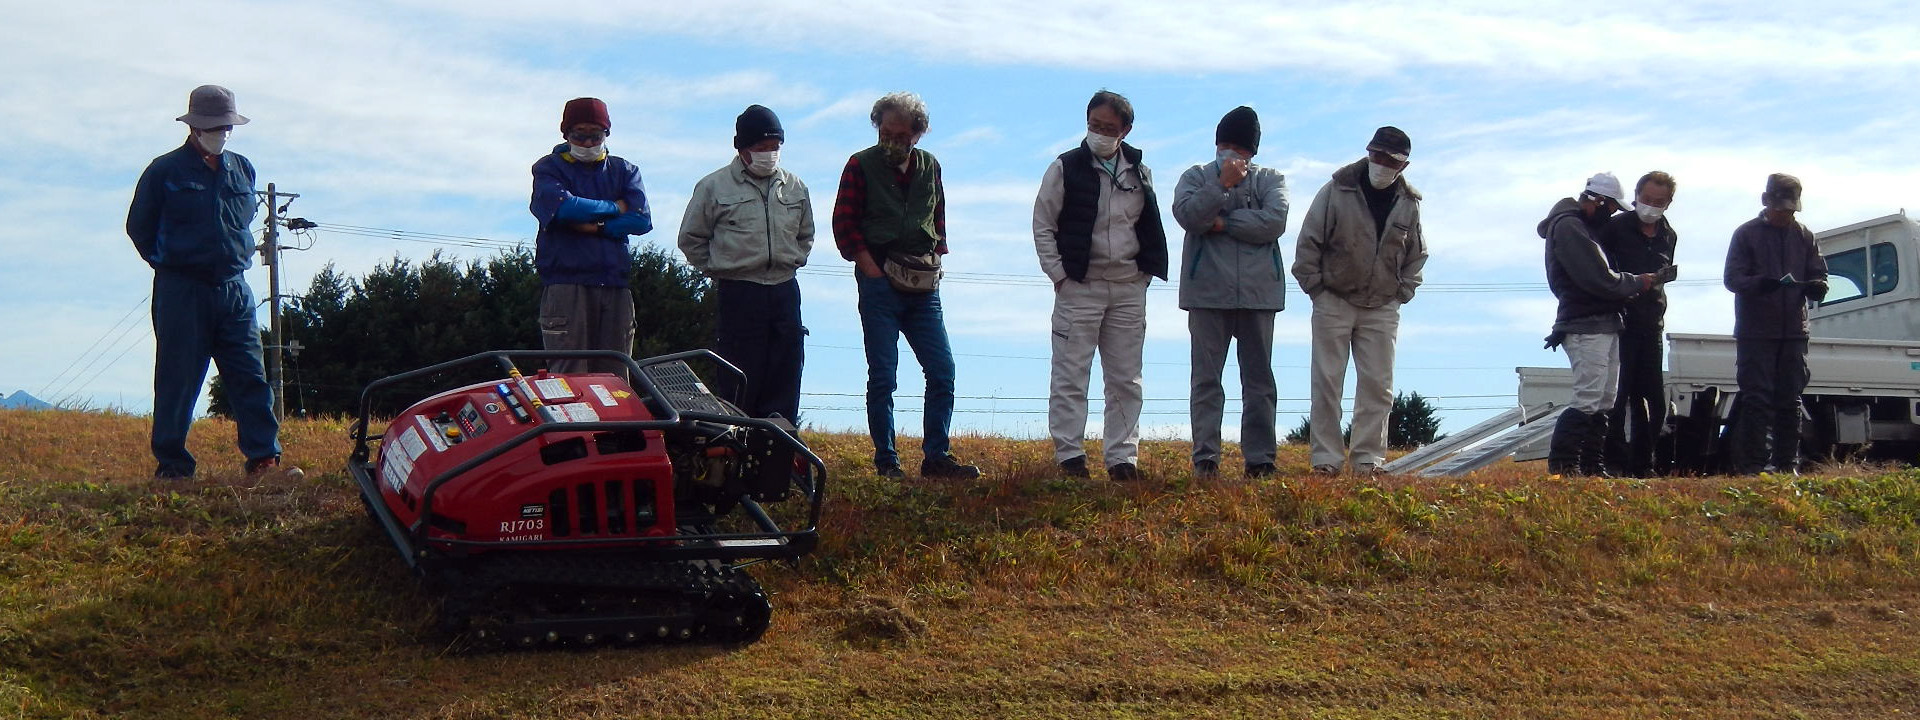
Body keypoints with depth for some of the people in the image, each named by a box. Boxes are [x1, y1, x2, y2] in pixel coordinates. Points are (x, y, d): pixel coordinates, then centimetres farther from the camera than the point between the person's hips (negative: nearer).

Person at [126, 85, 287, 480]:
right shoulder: (165, 171, -2)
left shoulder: (242, 169, 12)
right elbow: (139, 226, 7)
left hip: (234, 289, 4)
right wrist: (168, 263, 6)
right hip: (182, 291, -4)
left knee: (251, 376, -3)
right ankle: (171, 465, 6)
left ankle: (264, 458, -3)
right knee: (178, 380, 0)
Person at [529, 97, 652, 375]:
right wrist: (614, 207, 1)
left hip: (615, 285, 3)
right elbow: (563, 206, -12)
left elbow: (641, 220, 1)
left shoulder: (623, 170, 18)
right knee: (569, 376, -10)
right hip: (566, 284, -3)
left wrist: (593, 226, -8)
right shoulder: (548, 168, 11)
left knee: (615, 376, 0)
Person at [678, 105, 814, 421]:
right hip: (737, 293, -4)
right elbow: (691, 239, 7)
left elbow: (805, 235, 25)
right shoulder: (714, 186, -1)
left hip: (785, 291, 4)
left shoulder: (795, 187, 11)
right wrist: (719, 270, 3)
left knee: (785, 377, 4)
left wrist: (793, 261, 12)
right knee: (738, 382, -4)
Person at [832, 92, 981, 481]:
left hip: (923, 288, 4)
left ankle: (937, 456, 7)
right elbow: (844, 226, -1)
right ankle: (886, 461, 4)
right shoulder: (861, 166, 1)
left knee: (942, 371, 0)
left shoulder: (930, 167, 12)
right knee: (882, 376, -2)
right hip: (879, 283, -4)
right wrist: (875, 272, -7)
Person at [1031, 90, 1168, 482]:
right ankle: (1069, 455, 1)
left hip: (1129, 288, 4)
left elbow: (1151, 228, 19)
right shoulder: (1065, 168, -1)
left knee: (1126, 379, 6)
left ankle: (1122, 457, 11)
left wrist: (1146, 272, 7)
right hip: (1079, 287, -4)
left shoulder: (1140, 173, 10)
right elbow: (1043, 226, 1)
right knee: (1070, 376, -3)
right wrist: (1059, 275, -6)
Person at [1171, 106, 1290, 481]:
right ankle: (1205, 458, -2)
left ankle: (1260, 458, 4)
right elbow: (1186, 214, -9)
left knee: (1259, 378, 3)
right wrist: (1224, 185, -9)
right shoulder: (1196, 177, 10)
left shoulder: (1270, 180, 10)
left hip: (1258, 292, 0)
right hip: (1207, 291, 0)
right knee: (1206, 379, -1)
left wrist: (1222, 223, -10)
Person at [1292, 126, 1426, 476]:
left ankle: (1369, 458, 8)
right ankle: (1326, 458, 1)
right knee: (1327, 382, -3)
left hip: (1382, 309, 3)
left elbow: (1416, 255, 17)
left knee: (1378, 385, 2)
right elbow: (1308, 241, -2)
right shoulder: (1337, 191, -6)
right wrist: (1315, 286, -6)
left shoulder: (1408, 204, 4)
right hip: (1334, 303, -3)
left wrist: (1402, 292, 7)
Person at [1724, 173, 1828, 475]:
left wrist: (1816, 286, -14)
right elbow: (1732, 277, -6)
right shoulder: (1747, 234, 1)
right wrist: (1759, 283, -27)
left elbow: (1819, 275, 11)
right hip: (1755, 333, -4)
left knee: (1790, 400, 7)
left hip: (1793, 331, 4)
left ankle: (1787, 464, 13)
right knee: (1756, 399, -6)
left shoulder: (1804, 237, 12)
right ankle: (1753, 465, -4)